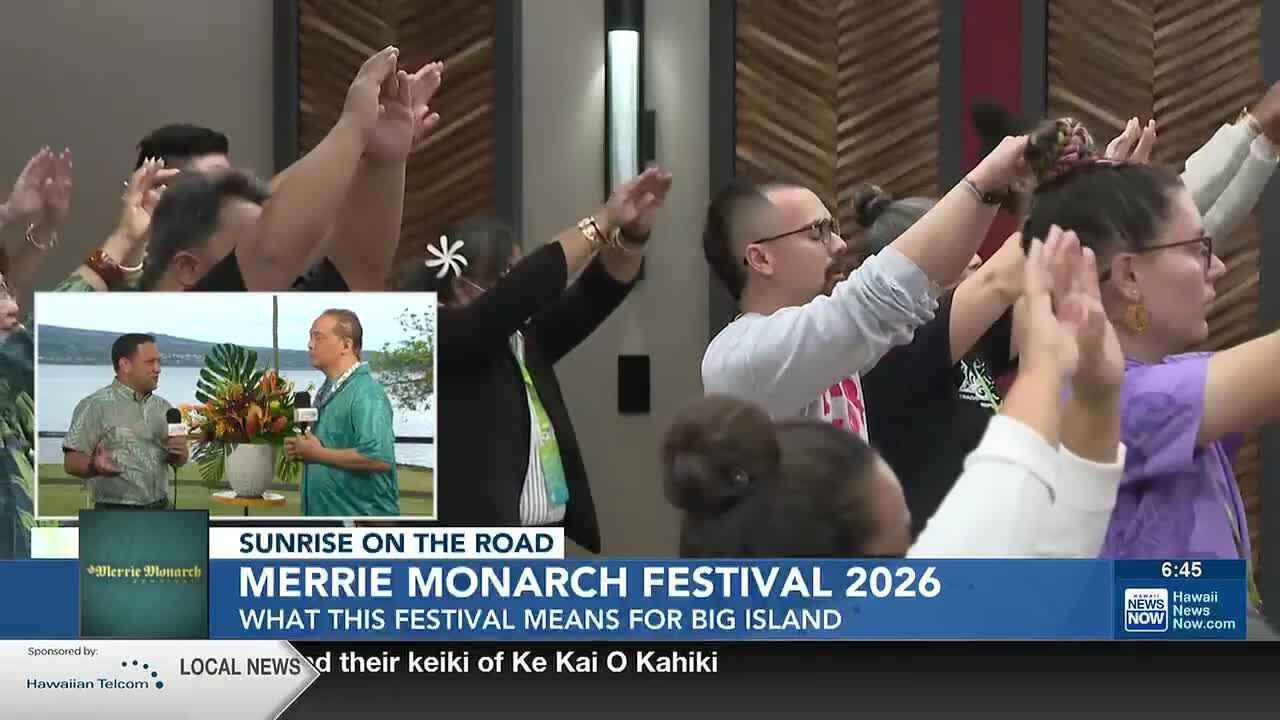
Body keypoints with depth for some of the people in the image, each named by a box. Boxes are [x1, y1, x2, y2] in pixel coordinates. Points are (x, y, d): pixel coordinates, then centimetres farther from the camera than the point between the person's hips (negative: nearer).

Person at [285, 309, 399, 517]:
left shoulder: (366, 393, -18)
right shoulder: (326, 391, 10)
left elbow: (379, 458, -30)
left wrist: (318, 454, -20)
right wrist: (301, 449, 3)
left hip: (361, 513, -9)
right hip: (322, 511, 9)